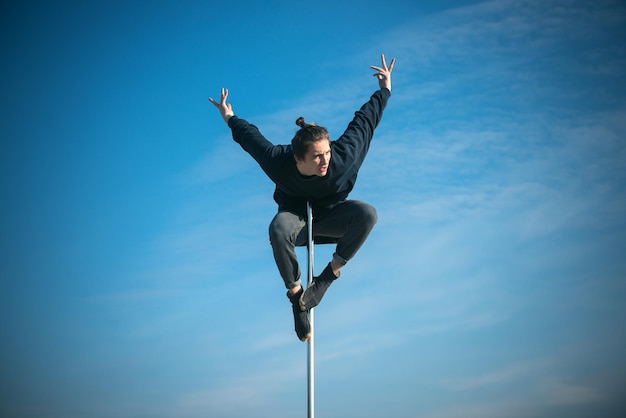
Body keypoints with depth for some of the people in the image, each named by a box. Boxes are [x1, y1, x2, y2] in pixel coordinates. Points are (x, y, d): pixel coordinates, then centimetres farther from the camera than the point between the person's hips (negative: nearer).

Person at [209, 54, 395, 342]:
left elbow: (363, 121, -14)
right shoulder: (278, 162, -32)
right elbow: (251, 136, -11)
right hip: (295, 217, -1)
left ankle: (329, 274, -20)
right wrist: (230, 119, 8)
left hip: (330, 216, 2)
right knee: (278, 229, -40)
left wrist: (384, 90, -2)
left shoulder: (342, 157, -31)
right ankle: (296, 294, -22)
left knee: (367, 213, -31)